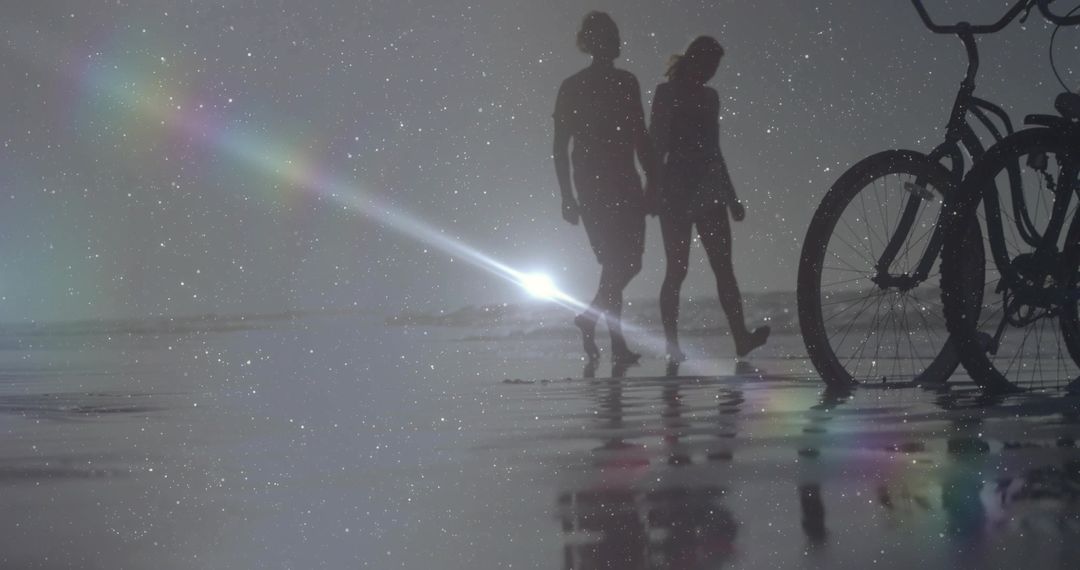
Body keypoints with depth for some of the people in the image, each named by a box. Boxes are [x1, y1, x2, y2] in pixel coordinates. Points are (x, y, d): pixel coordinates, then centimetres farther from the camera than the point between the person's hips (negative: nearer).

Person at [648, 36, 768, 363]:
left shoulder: (708, 96, 17)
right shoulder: (667, 94, -1)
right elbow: (656, 143, -8)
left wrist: (731, 198, 23)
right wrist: (654, 188, -18)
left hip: (708, 192, 6)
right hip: (676, 192, -6)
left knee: (724, 267, -6)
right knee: (677, 270, -5)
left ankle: (741, 338, -15)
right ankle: (672, 345, -1)